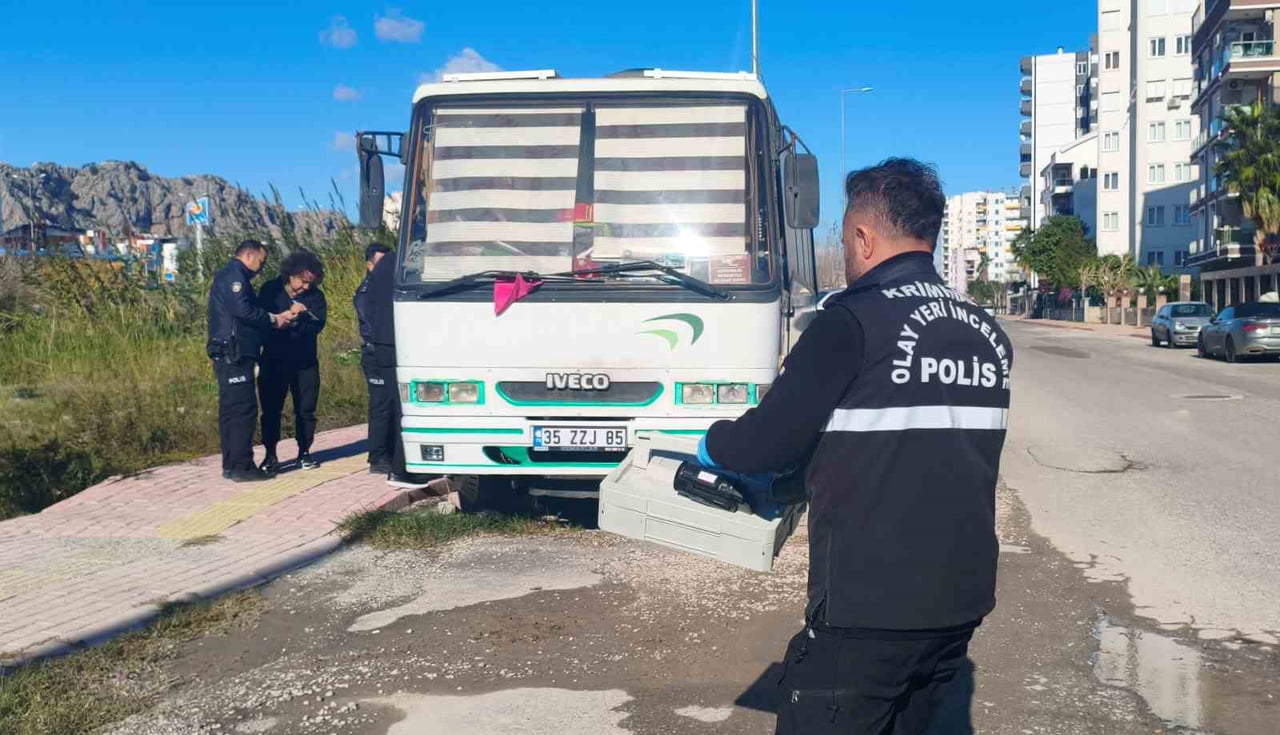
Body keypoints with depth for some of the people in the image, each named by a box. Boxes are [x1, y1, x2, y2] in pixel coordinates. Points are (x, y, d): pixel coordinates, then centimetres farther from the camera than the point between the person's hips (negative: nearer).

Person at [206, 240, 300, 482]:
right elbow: (243, 310, -21)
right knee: (244, 409, -10)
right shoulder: (234, 275, -8)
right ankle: (241, 466, -10)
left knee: (231, 409, 12)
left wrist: (278, 317, 15)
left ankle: (231, 465, 16)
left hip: (229, 355, 11)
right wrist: (273, 319, -10)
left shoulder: (229, 276, 25)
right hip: (234, 354, -11)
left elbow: (251, 314, 23)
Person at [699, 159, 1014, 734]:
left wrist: (712, 444, 6)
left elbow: (769, 442, -15)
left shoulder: (854, 320, -14)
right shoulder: (987, 332, 8)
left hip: (869, 607, -7)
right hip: (965, 597, 7)